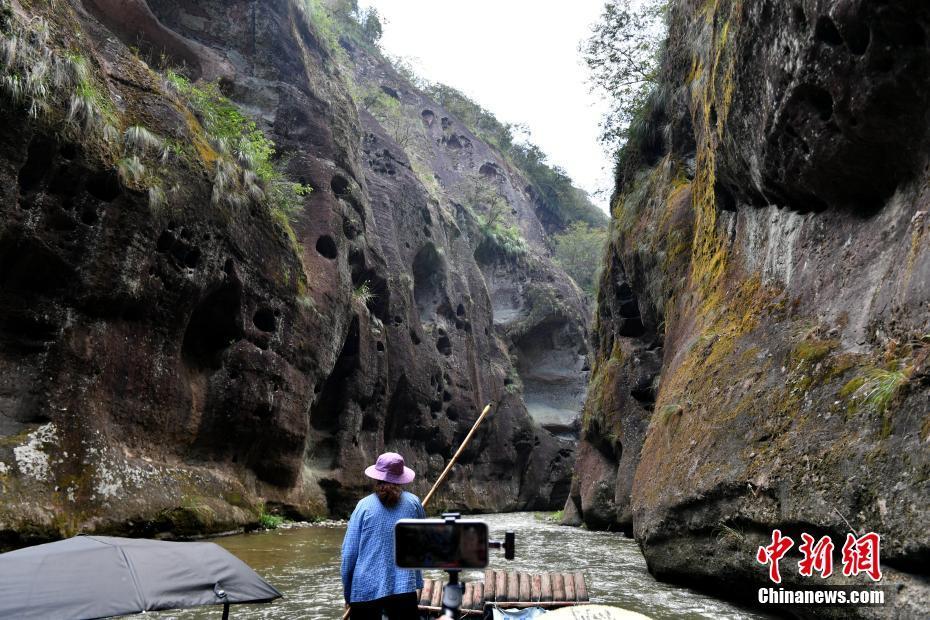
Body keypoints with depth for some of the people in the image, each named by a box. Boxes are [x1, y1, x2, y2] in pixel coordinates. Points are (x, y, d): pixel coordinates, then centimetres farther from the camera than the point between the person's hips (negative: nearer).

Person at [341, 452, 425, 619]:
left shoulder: (364, 505, -4)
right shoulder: (414, 503, 0)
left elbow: (349, 552, -2)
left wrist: (347, 593, 9)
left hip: (366, 589, -1)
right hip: (404, 587, 1)